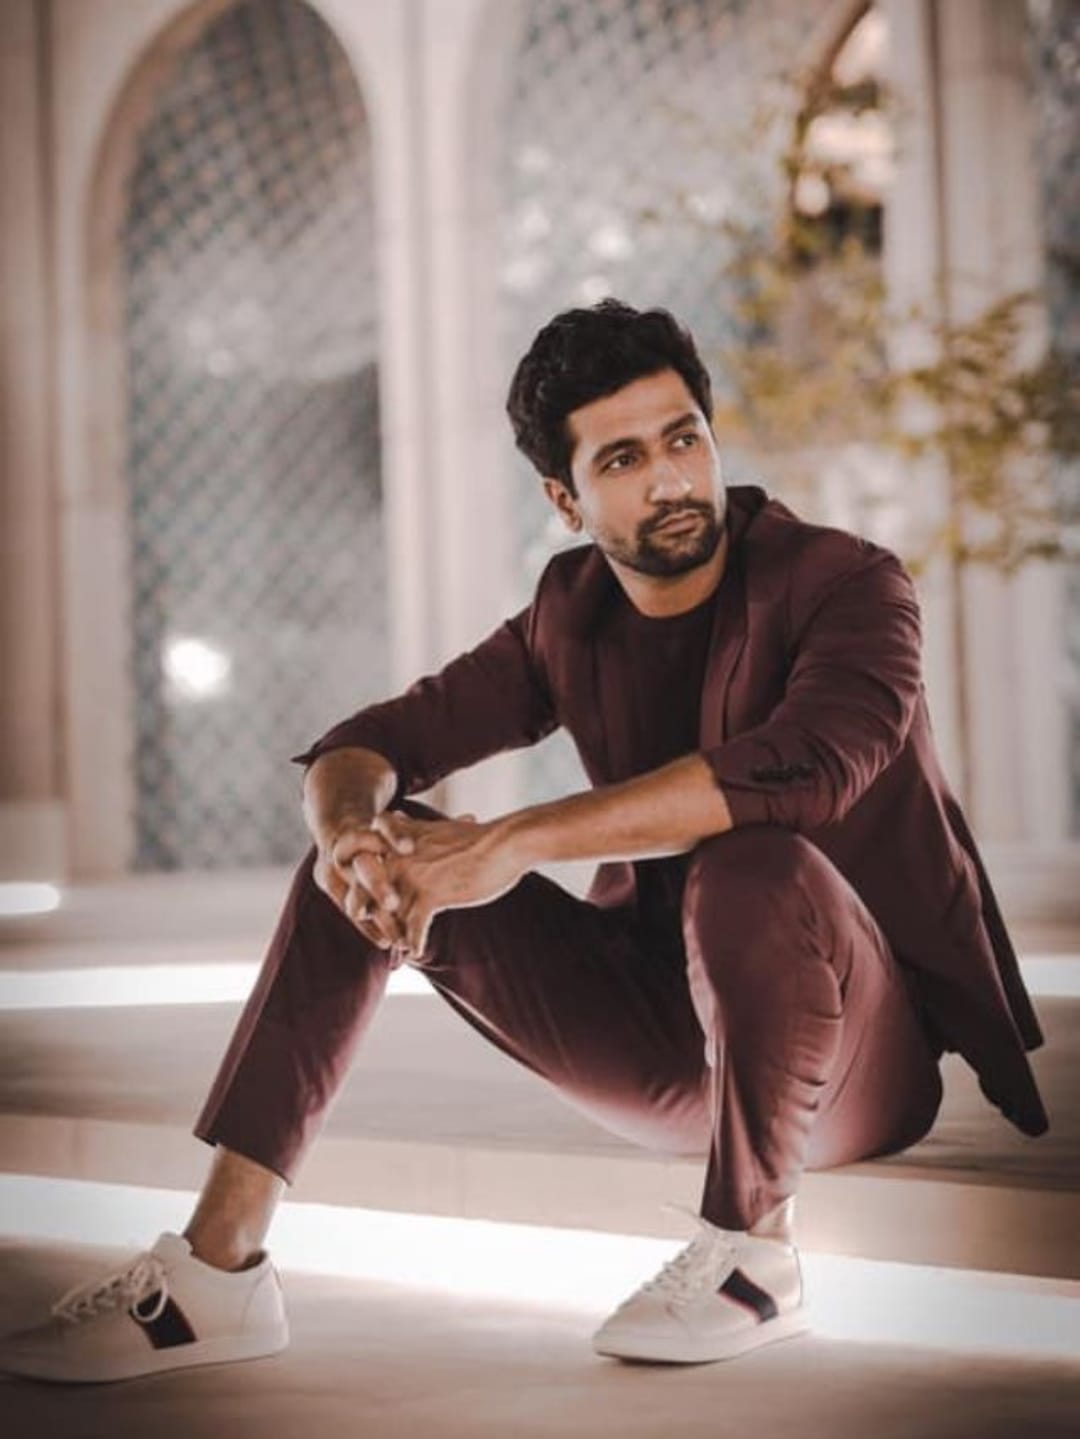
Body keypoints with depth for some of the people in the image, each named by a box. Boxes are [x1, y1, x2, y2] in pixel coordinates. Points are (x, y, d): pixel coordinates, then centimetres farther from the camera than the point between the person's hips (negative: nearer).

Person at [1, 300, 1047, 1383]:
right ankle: (218, 1270, -12)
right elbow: (366, 745, 2)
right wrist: (350, 826, -24)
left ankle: (754, 1256, -17)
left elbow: (805, 763, -35)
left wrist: (517, 841, -36)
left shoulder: (845, 583, -14)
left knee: (753, 870, -38)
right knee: (378, 860, -7)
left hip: (862, 1052, -5)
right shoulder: (573, 615, 3)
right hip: (662, 1045, 6)